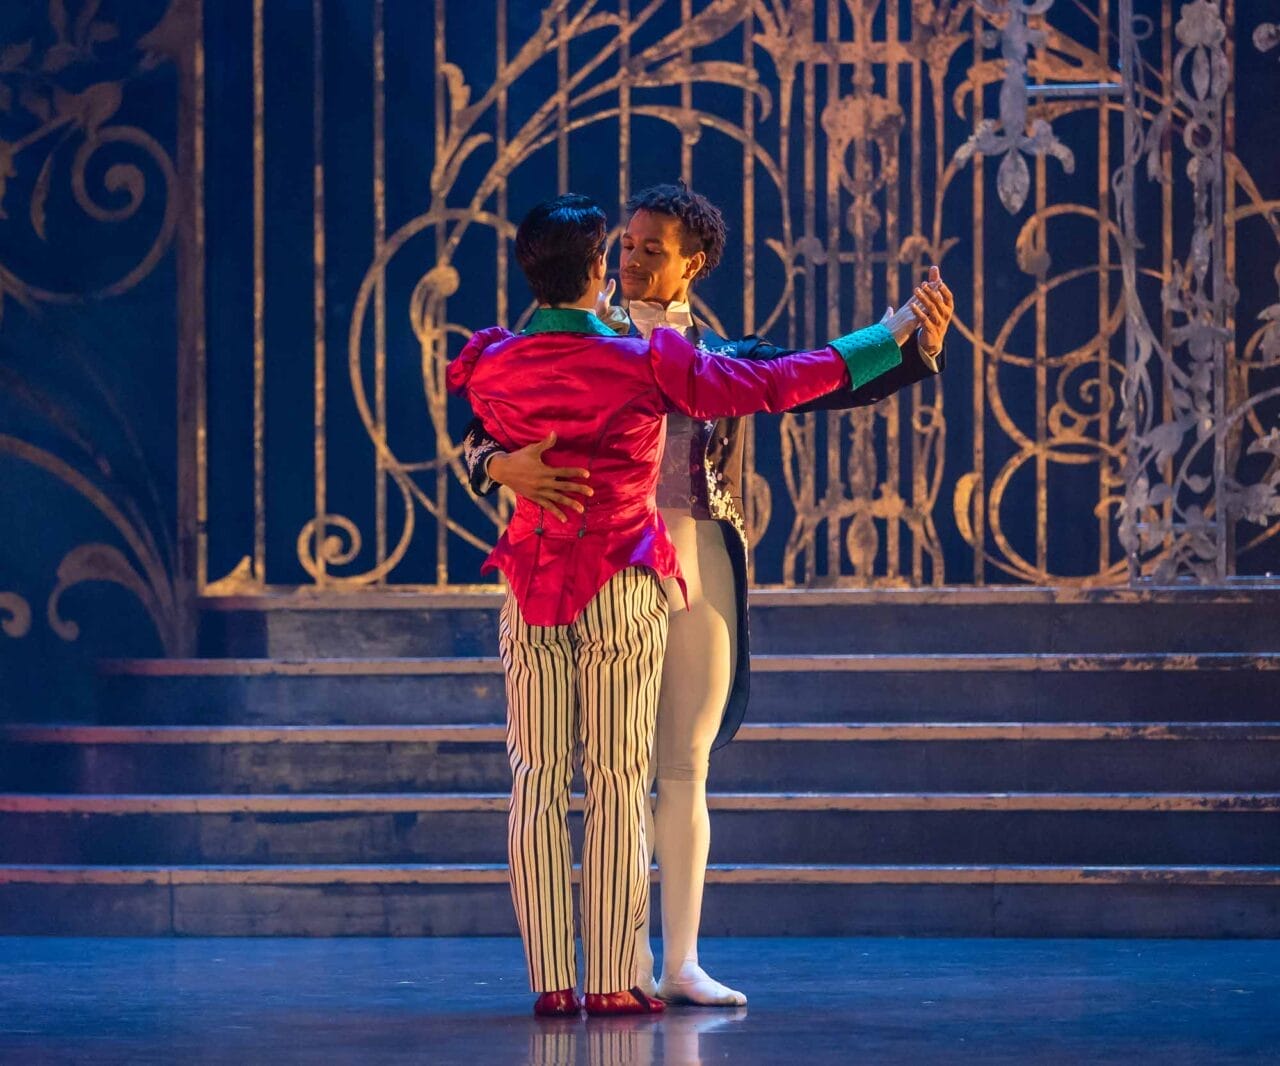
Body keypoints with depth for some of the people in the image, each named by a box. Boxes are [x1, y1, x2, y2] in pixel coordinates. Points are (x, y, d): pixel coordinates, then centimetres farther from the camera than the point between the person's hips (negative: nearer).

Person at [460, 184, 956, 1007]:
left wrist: (920, 349, -13)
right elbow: (479, 437, -1)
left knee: (686, 770, 5)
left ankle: (682, 962, 8)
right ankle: (629, 963, 2)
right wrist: (507, 468, -24)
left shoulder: (724, 359, 9)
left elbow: (835, 382, 3)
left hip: (701, 572, 2)